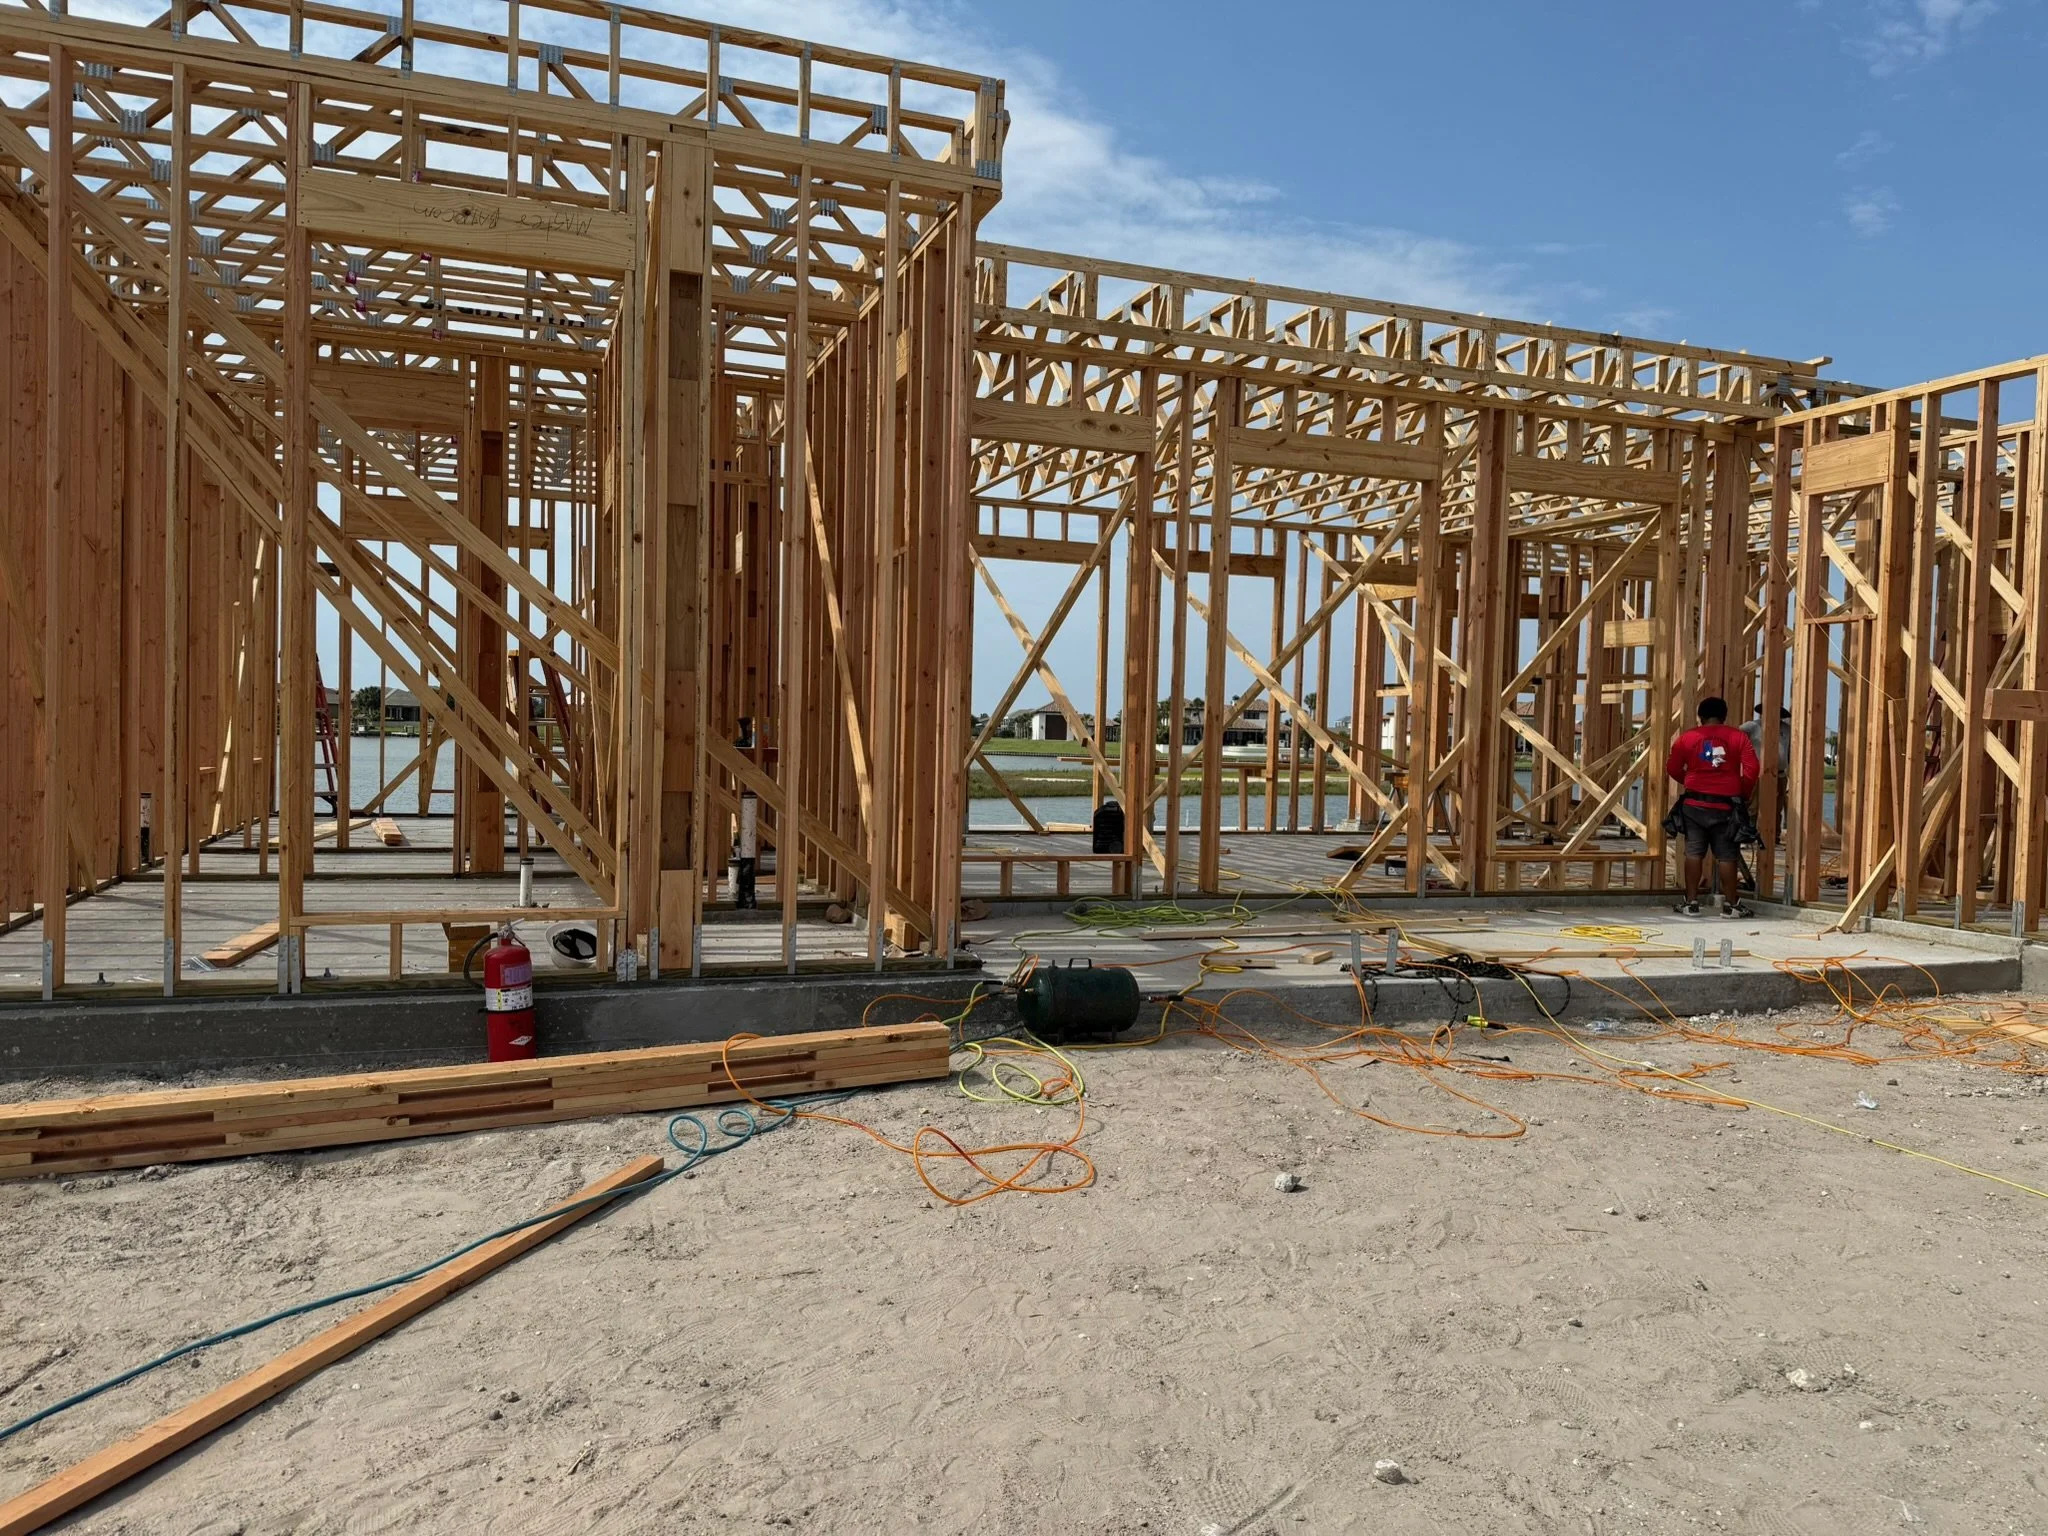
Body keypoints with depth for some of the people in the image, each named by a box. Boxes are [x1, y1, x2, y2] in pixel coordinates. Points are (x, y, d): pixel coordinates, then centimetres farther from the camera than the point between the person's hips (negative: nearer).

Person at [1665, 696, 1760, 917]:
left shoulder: (1687, 737, 3)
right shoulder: (1738, 737, 2)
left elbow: (1672, 769, 4)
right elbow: (1751, 770, -6)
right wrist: (1743, 794, 7)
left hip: (1695, 803, 0)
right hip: (1725, 805, 0)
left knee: (1694, 852, 4)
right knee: (1726, 855, 5)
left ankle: (1691, 902, 5)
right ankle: (1730, 905, 9)